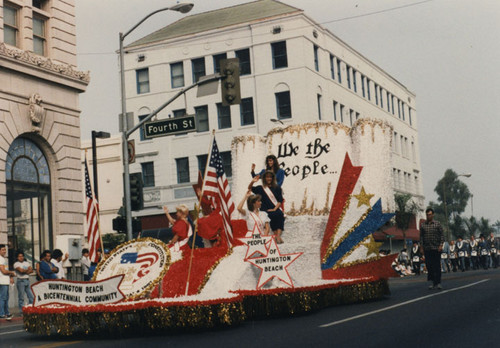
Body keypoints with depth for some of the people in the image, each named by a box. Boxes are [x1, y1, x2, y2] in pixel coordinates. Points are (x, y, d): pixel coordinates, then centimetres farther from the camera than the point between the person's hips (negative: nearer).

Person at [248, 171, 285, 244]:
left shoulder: (277, 188, 17)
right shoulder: (260, 189, 16)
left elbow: (280, 200, 9)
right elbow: (250, 188, 3)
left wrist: (275, 209, -8)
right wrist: (252, 182, -17)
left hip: (276, 209, 1)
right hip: (266, 210, -1)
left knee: (280, 214, -31)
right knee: (272, 215, -33)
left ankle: (278, 236, -41)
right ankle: (276, 236, -35)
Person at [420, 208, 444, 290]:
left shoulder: (437, 224, 2)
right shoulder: (422, 225, 7)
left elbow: (442, 235, 3)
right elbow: (421, 236, 10)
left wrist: (441, 245, -7)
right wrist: (422, 246, 4)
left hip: (436, 248, -2)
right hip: (426, 249, 2)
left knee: (437, 266, -3)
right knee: (429, 265, 3)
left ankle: (438, 283, 1)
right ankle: (434, 283, 11)